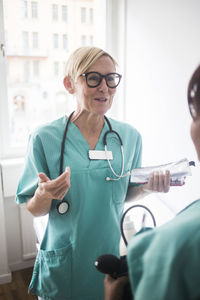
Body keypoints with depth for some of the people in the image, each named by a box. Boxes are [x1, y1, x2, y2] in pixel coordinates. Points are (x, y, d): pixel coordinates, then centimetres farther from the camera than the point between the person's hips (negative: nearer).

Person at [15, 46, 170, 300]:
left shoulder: (130, 136, -5)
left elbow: (125, 193, 7)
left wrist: (148, 187, -12)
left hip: (112, 253, 3)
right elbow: (34, 210, -7)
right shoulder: (44, 138, -14)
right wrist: (45, 195, -28)